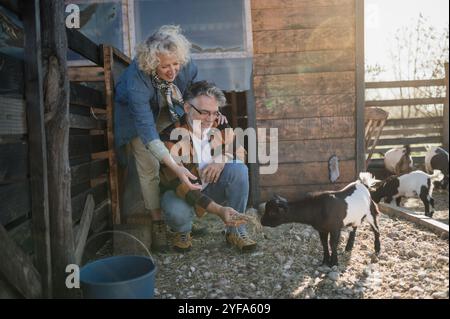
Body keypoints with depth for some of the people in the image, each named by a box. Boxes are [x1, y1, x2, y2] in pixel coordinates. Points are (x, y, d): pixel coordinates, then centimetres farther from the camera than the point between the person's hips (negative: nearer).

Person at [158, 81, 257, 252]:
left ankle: (235, 230, -10)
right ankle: (182, 232, 2)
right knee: (177, 212, -38)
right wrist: (219, 210, -42)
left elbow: (240, 151, 0)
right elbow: (180, 185, -32)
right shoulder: (171, 137, -26)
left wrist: (223, 159, -26)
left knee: (239, 169, -24)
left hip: (213, 187, 4)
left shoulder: (219, 126, -12)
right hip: (181, 193, -3)